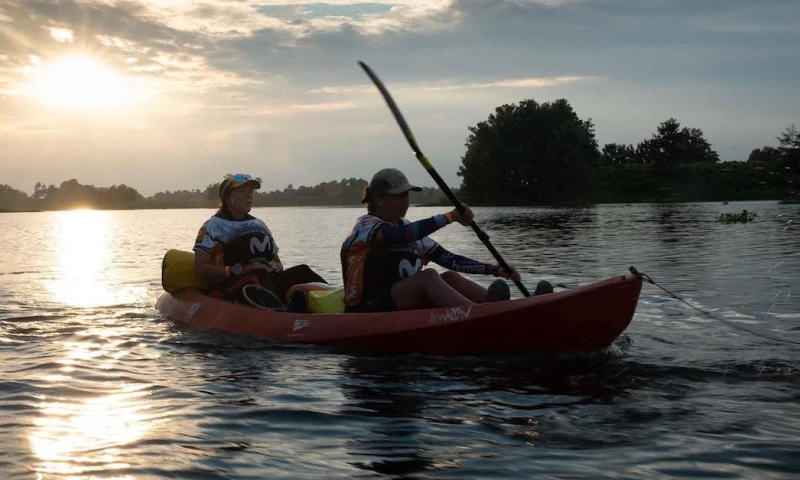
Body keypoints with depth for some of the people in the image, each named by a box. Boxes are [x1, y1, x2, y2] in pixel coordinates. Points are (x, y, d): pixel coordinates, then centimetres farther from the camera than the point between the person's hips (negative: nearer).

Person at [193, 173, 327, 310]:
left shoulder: (260, 225, 21)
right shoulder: (213, 226, 4)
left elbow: (276, 260, 25)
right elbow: (199, 268, -6)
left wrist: (277, 267, -1)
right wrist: (238, 270, -18)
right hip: (227, 288, -6)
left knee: (301, 272, -15)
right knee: (257, 277, -37)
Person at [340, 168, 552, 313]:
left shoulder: (407, 229, 17)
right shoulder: (365, 226, -6)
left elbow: (447, 259, 8)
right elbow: (403, 235, -27)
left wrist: (494, 269, -3)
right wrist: (450, 217, -30)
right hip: (368, 313, -7)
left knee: (450, 277, -14)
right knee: (428, 277, -29)